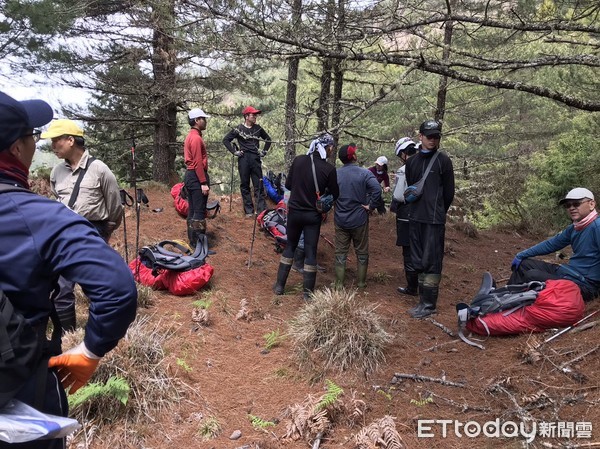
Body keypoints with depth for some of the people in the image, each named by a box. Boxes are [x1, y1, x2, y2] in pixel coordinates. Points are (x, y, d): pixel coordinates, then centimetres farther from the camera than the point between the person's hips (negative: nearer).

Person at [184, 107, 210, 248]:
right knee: (199, 212, -6)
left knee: (192, 210, 14)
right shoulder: (196, 138, -15)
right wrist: (204, 183, -21)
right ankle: (198, 242, -2)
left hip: (190, 175, 11)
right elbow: (198, 162, -21)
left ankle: (192, 239, 21)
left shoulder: (190, 136, 16)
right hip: (196, 177, -11)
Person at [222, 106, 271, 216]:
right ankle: (249, 210, 10)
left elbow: (268, 139, 23)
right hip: (243, 159, -2)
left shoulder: (258, 128, 9)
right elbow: (226, 140, 3)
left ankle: (262, 210, 0)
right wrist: (234, 151, -4)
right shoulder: (238, 129, 0)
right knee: (245, 186, 3)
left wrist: (264, 151, 13)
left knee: (259, 185, 0)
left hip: (255, 159, 2)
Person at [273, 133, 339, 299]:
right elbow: (335, 195, -4)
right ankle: (307, 292, 15)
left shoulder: (298, 160, -5)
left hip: (294, 211, 3)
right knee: (310, 252, 8)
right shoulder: (329, 169, -14)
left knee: (290, 246, 18)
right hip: (313, 215, -3)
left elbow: (288, 185, 3)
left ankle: (279, 285, 22)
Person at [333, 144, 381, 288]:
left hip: (340, 219, 2)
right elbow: (377, 189, -25)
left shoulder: (335, 173, -3)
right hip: (359, 219, -2)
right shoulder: (364, 173, -12)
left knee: (340, 253, 11)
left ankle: (339, 283, 15)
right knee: (362, 252, 13)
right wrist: (371, 206, -14)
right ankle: (361, 282, 22)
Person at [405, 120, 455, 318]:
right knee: (418, 262, 10)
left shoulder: (443, 160, -2)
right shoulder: (412, 161, 12)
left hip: (434, 220, -5)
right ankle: (423, 300, 19)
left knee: (431, 262, -4)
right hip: (415, 219, 6)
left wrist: (438, 212, 5)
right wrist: (414, 210, 11)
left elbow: (448, 192, 0)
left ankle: (429, 304, 4)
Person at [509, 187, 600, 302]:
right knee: (523, 264, 12)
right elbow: (551, 244, 18)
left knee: (532, 276, -24)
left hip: (583, 284, -9)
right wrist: (521, 255, 16)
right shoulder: (573, 228, 9)